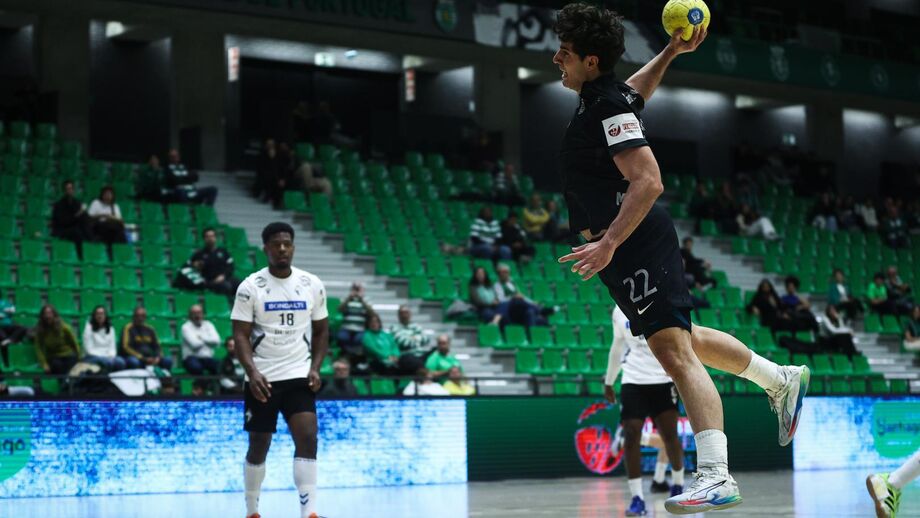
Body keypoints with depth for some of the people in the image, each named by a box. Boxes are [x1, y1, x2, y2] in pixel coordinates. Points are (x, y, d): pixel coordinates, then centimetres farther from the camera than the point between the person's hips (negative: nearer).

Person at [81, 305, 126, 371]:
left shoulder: (110, 329, 14)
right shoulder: (89, 328, -1)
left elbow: (112, 347, 11)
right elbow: (89, 349, -6)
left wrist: (111, 356, -10)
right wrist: (102, 356, -15)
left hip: (108, 357, 4)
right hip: (93, 357, -4)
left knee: (120, 362, -30)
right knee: (108, 362, -37)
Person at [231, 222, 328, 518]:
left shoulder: (312, 285, 3)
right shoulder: (250, 287, -5)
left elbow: (321, 331, 12)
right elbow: (241, 335, -8)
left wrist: (315, 368, -2)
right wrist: (252, 372, -23)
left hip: (299, 377, 1)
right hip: (262, 380, -1)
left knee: (307, 439, -15)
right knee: (259, 446, 8)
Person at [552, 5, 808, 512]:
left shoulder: (609, 107, -15)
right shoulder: (609, 96, 14)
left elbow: (648, 182, -25)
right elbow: (638, 89, 40)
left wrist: (608, 243, -30)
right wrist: (672, 51, 32)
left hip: (637, 243, -11)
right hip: (623, 248, 11)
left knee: (673, 350, -19)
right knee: (684, 340, 22)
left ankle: (715, 476, -26)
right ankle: (782, 380, 38)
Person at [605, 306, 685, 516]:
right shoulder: (620, 310, 8)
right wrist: (609, 381, 23)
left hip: (663, 380, -3)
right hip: (632, 381, 3)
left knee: (670, 435, -4)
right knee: (631, 435, -9)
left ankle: (678, 485, 22)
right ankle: (637, 498, -6)